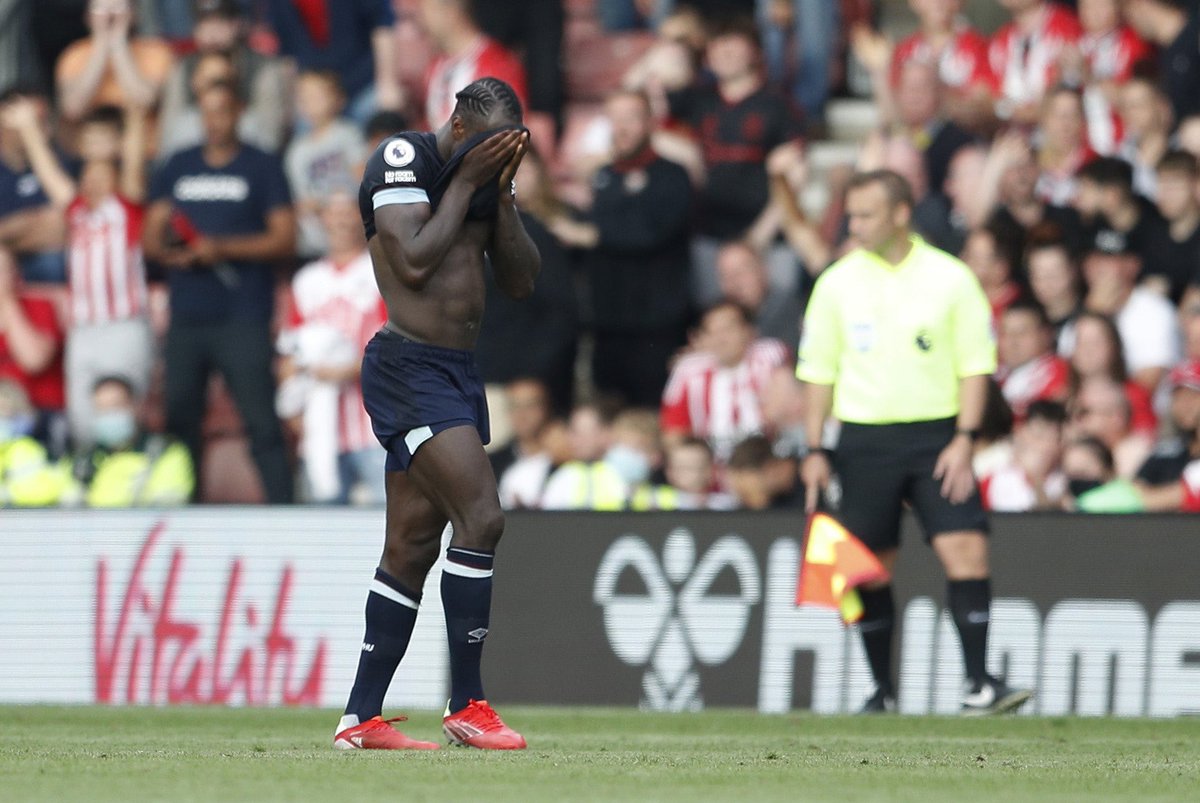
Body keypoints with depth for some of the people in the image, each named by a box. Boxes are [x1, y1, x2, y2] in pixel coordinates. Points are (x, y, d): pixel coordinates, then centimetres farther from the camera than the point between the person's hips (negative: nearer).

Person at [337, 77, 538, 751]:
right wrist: (466, 182, -12)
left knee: (413, 546, 8)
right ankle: (467, 706, -12)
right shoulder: (403, 159, -9)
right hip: (411, 370, -9)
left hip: (460, 373, 9)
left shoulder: (487, 174, 13)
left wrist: (502, 192, 0)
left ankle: (361, 718, 12)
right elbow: (413, 262, -19)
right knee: (481, 516, -18)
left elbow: (522, 282, 11)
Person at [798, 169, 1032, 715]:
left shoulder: (949, 278, 0)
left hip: (936, 434, -2)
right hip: (864, 439, 2)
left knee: (967, 549, -14)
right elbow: (818, 373, 9)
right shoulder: (837, 283, 4)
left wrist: (964, 439, -9)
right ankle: (882, 691, 13)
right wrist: (814, 451, 3)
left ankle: (978, 685, -11)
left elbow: (975, 364, 1)